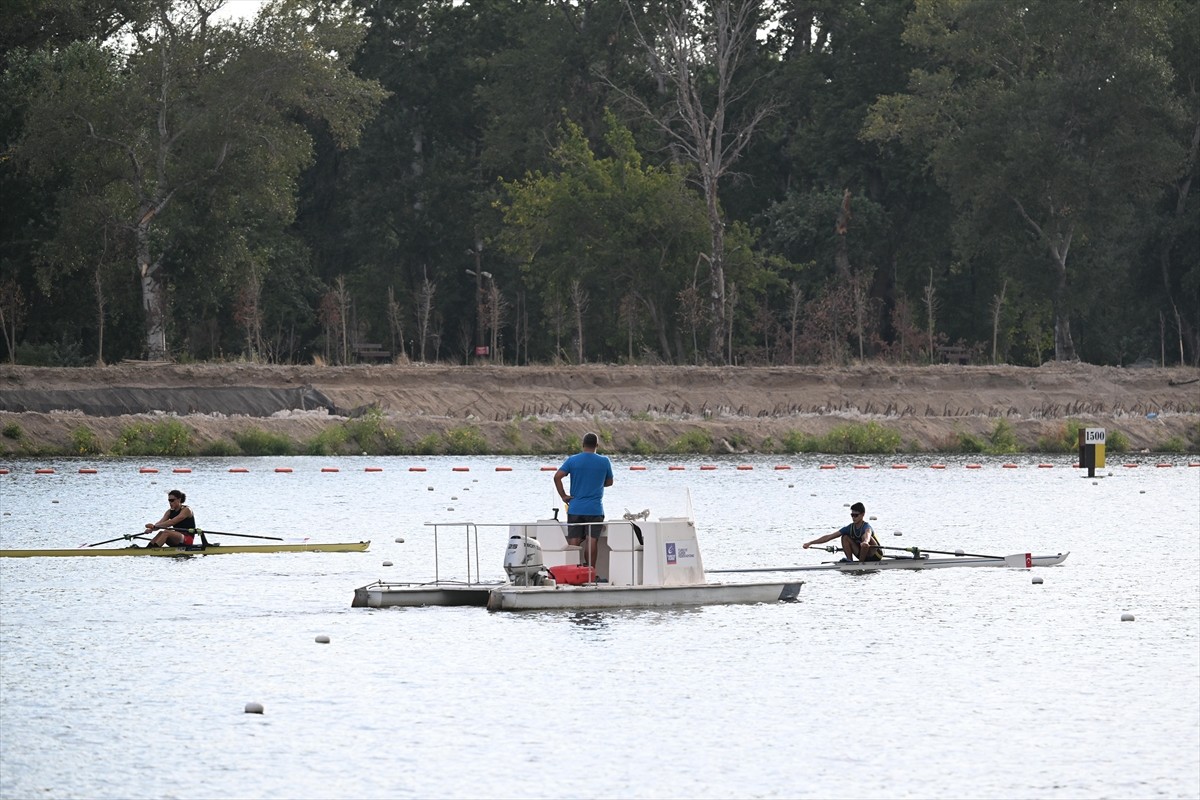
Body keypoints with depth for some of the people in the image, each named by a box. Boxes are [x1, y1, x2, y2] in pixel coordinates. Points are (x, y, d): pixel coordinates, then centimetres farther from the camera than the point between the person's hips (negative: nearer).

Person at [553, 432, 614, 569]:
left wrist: (563, 496, -3)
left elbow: (557, 477, -10)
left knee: (574, 542, 4)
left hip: (575, 508, 1)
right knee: (592, 541, -1)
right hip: (595, 509, -1)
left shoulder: (573, 460, -1)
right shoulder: (604, 461, -1)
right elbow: (609, 482, 11)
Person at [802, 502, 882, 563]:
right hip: (865, 557, 6)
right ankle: (849, 560, -11)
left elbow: (868, 534, -50)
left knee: (864, 537, -33)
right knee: (845, 537, -6)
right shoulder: (850, 528, -3)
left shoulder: (866, 527, -23)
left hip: (876, 556, -6)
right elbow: (829, 537, -3)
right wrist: (810, 543, -7)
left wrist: (865, 542, -75)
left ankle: (861, 562, -19)